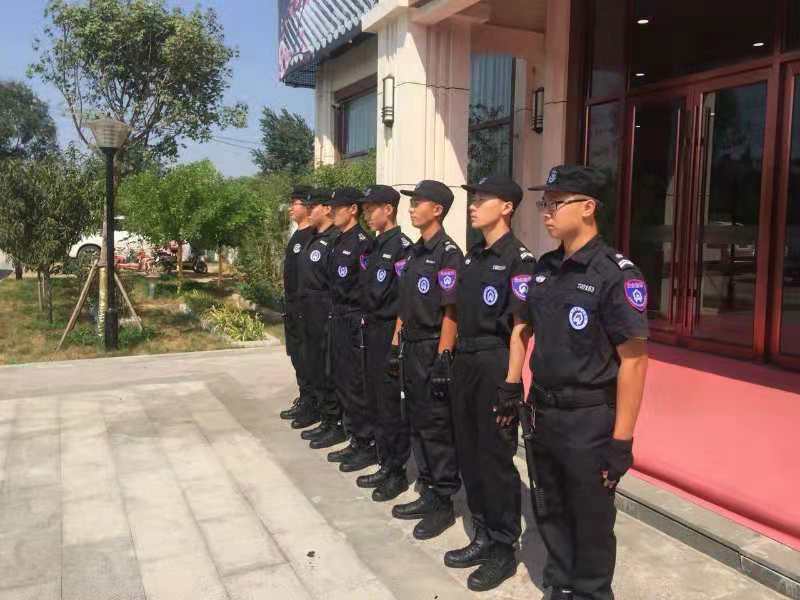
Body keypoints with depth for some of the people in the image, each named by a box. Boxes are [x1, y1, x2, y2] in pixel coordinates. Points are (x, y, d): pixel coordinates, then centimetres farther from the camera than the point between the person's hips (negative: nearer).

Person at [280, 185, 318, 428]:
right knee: (297, 356, 16)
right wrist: (288, 303, 19)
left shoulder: (314, 237, -16)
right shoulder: (296, 236, 15)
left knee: (308, 358, -2)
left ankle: (313, 407, 9)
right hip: (293, 307, 10)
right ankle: (304, 400, 28)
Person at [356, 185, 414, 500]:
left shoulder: (401, 246, -13)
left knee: (392, 405, 0)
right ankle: (386, 465, 27)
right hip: (372, 332, 9)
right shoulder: (374, 246, 13)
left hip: (391, 334, -9)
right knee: (375, 401, 15)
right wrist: (367, 323, 13)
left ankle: (397, 473, 14)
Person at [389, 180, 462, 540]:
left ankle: (443, 503, 13)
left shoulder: (447, 253, -13)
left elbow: (451, 311, -17)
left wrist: (442, 360, -20)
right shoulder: (415, 251, 13)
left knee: (437, 428, 1)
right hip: (411, 349, 9)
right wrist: (396, 345, 15)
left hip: (433, 351, -9)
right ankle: (427, 493, 27)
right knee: (417, 424, 15)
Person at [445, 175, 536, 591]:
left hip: (495, 366, -8)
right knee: (469, 454, 14)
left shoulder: (519, 260, -11)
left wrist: (511, 385, -18)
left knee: (496, 459, 3)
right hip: (464, 364, 8)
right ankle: (483, 536, 30)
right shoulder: (472, 257, 13)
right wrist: (454, 360, 14)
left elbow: (521, 328, -16)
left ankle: (504, 549, 19)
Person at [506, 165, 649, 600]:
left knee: (590, 522, 11)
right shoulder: (544, 268, 4)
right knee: (551, 514, 21)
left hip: (590, 421, -6)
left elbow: (633, 360, -18)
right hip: (544, 414, 7)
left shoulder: (616, 274, -16)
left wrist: (621, 442, -19)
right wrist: (511, 388, 14)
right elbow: (522, 328, 18)